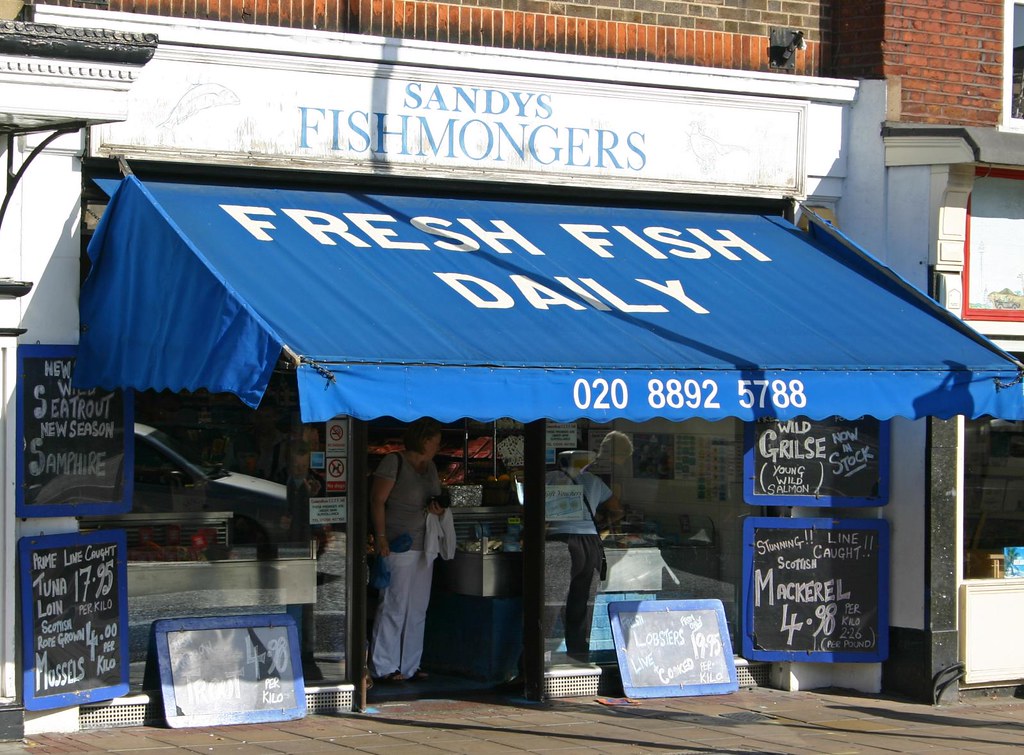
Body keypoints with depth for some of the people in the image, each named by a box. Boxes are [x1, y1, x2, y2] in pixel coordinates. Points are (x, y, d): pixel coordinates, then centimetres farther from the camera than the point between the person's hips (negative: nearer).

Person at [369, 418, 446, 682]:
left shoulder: (430, 467, 16)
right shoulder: (394, 462, -8)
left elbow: (437, 500, 25)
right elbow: (377, 500, -12)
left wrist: (437, 509, 0)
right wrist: (381, 537, -19)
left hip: (424, 547, 8)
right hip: (398, 547, -8)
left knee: (417, 610, 10)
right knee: (394, 607, -7)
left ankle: (409, 666, 16)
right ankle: (384, 668, -2)